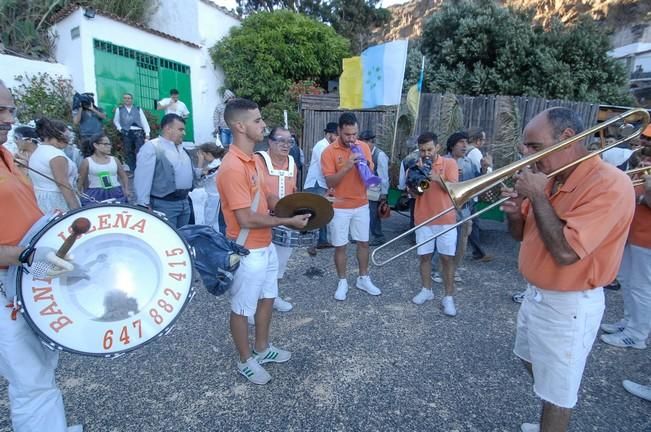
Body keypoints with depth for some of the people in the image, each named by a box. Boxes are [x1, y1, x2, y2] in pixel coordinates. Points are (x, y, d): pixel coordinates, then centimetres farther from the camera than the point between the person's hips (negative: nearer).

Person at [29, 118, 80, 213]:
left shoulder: (36, 153, 16)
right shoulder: (56, 154, -14)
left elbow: (35, 182, 19)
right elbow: (64, 186, -20)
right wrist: (77, 210, -21)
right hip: (57, 202, -10)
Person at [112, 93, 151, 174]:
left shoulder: (138, 109, 10)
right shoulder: (119, 109, 12)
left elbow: (144, 121, 5)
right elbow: (116, 121, 20)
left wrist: (147, 133, -4)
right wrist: (120, 128, 1)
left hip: (138, 132, -1)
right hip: (126, 133, 1)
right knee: (128, 152, 4)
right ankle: (132, 171, 12)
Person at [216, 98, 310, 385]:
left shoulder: (255, 161, 5)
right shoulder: (232, 167, -25)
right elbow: (246, 219, -26)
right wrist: (286, 221, -18)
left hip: (266, 246, 9)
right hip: (247, 252, -9)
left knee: (267, 299, 23)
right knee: (242, 308, 11)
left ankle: (262, 349, 44)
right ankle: (245, 361, 33)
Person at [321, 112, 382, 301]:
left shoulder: (364, 147, -1)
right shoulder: (329, 151, -12)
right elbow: (330, 182, -16)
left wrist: (365, 165, -20)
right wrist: (347, 167, -28)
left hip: (361, 205, 4)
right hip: (340, 207, -4)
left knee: (364, 243, 13)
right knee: (340, 246, 5)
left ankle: (363, 279, 30)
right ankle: (342, 282, 23)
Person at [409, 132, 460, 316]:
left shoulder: (449, 163, -2)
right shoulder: (415, 167, 5)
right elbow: (414, 193, -3)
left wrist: (437, 178, -27)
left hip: (445, 219, -2)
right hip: (423, 220, 3)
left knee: (447, 258, 1)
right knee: (424, 256, 9)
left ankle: (448, 297, 8)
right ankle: (426, 290, 23)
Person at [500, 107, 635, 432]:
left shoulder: (610, 184, -24)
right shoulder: (550, 178, 1)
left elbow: (564, 252, -33)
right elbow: (521, 235, 9)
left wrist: (538, 196, -25)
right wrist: (515, 213, -13)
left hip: (568, 306, -9)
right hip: (535, 294, 9)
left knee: (557, 391, 11)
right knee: (535, 366, 28)